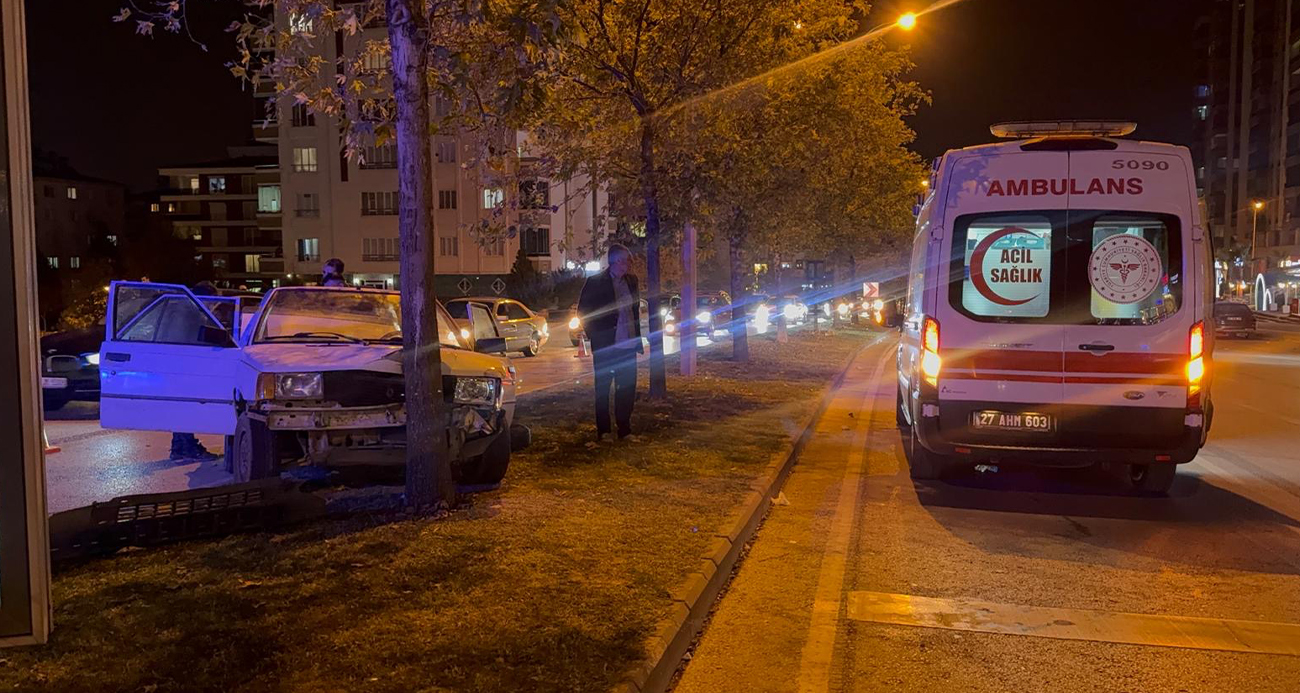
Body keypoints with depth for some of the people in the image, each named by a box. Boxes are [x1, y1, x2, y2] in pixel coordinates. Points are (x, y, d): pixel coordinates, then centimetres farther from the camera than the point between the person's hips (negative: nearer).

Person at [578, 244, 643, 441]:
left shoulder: (631, 280, 8)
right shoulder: (595, 282, -8)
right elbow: (583, 311, -2)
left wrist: (637, 338, 10)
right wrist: (595, 335, -5)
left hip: (628, 345, 5)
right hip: (605, 346, -5)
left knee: (627, 388, 8)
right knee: (603, 388, 5)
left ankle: (624, 428, 19)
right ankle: (602, 431, 13)